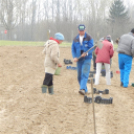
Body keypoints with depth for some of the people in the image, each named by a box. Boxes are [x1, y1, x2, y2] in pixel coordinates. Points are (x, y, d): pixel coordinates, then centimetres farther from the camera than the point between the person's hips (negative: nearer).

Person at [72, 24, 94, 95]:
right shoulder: (75, 39, 9)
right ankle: (85, 89, 19)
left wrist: (86, 53, -25)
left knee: (85, 74, -17)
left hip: (87, 59, -4)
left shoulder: (89, 38, -1)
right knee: (79, 75, 7)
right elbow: (73, 49, 8)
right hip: (78, 59, 4)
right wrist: (74, 57, -8)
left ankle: (82, 89, -26)